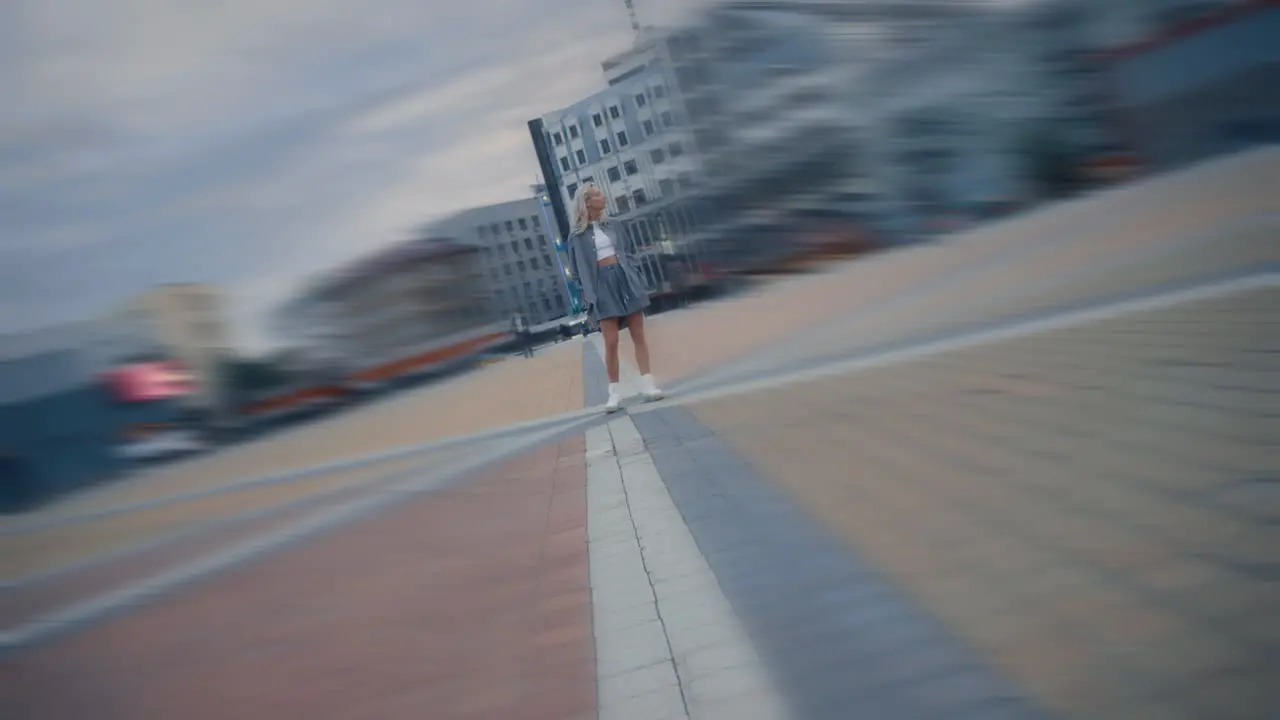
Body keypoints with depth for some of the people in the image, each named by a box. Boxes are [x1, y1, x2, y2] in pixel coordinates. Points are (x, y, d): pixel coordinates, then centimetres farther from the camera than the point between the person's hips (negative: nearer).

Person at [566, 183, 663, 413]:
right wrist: (589, 296, -6)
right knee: (611, 342, -6)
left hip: (624, 280, 4)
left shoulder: (610, 226, 10)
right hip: (602, 286, -4)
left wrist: (635, 278, 3)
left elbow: (625, 252, 15)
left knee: (638, 335, 2)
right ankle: (614, 393, 0)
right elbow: (577, 269, 0)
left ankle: (647, 384, 4)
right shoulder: (577, 235, -1)